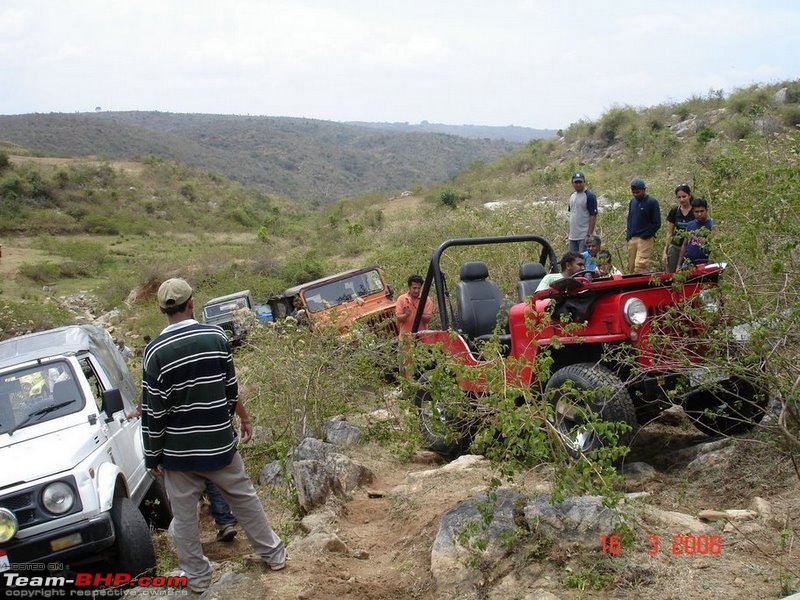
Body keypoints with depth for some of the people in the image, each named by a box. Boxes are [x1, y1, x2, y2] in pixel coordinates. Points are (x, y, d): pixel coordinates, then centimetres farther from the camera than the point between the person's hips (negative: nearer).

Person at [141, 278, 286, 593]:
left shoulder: (155, 351, -14)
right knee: (244, 498, 19)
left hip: (179, 449, -2)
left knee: (184, 515, 14)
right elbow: (231, 390, 2)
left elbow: (153, 411, -11)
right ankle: (273, 554, 32)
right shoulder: (216, 336, -7)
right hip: (218, 442, 2)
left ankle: (197, 576, 25)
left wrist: (153, 456, 0)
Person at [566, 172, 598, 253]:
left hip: (584, 237, -8)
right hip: (572, 236, 8)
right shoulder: (572, 196, 15)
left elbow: (593, 216, -13)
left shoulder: (589, 196, -9)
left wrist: (589, 235, -18)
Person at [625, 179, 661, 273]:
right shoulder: (632, 202, 14)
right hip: (632, 239, 6)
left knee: (640, 266, -16)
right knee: (631, 267, 4)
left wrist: (645, 235, -11)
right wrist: (628, 235, 9)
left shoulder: (652, 202, -4)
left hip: (645, 239, -6)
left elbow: (657, 224, -6)